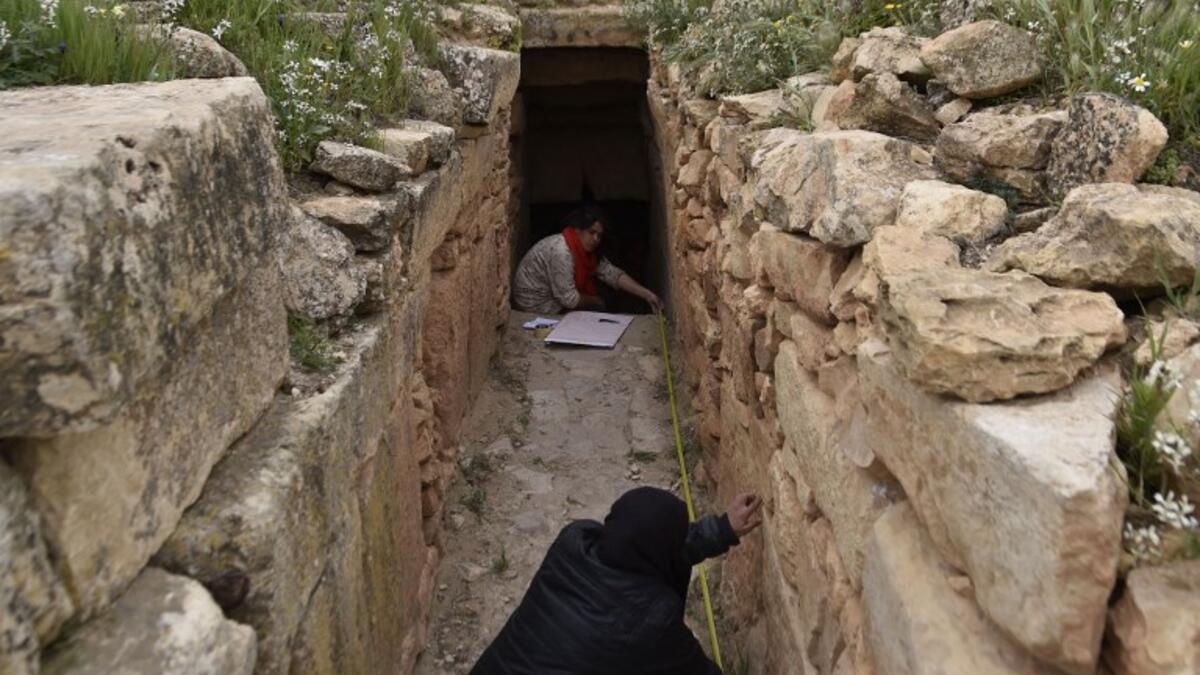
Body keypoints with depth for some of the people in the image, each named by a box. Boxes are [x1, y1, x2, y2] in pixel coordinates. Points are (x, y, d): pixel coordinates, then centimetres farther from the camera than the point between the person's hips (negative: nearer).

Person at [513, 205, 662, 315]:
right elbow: (569, 299, -29)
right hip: (537, 307, -9)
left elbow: (613, 274, -3)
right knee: (598, 310, -7)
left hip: (558, 296, 9)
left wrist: (647, 294, -12)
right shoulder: (561, 251, -30)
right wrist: (596, 301, -11)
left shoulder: (588, 250, -2)